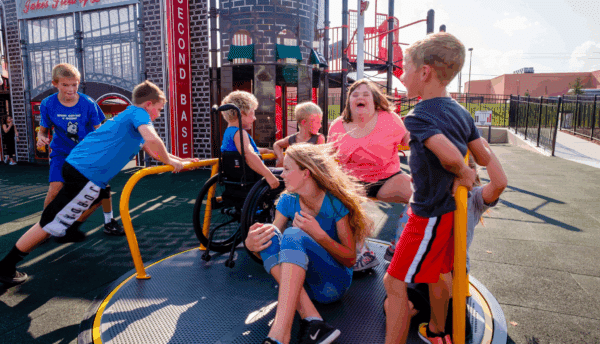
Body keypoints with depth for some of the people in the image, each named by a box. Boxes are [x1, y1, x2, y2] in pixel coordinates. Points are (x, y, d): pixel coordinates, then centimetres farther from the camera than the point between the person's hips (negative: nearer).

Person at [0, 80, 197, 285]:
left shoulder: (126, 115, 24)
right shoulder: (138, 113, -5)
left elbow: (151, 150, 27)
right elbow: (152, 139, -27)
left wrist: (181, 161, 21)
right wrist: (170, 161, -12)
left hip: (75, 163, 10)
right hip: (86, 175, -9)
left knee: (98, 196, 36)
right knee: (51, 223, -1)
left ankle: (71, 230, 47)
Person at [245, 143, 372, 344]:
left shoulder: (335, 203, -12)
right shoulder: (288, 200, 0)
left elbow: (350, 259, -11)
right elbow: (269, 249, -3)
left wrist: (319, 235, -26)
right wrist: (251, 244, -27)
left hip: (333, 281, -4)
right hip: (297, 279, 5)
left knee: (293, 235, -31)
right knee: (269, 236, -23)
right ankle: (312, 321, -33)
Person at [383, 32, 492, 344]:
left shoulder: (417, 117, -23)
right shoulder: (461, 112, 2)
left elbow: (451, 156, -36)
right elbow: (485, 157, 4)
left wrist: (462, 172, -16)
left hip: (428, 215, -9)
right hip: (449, 209, 9)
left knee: (394, 283, 0)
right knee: (438, 272, 25)